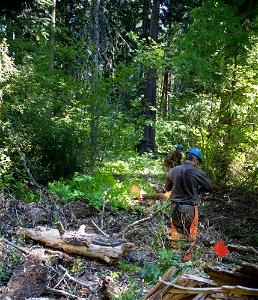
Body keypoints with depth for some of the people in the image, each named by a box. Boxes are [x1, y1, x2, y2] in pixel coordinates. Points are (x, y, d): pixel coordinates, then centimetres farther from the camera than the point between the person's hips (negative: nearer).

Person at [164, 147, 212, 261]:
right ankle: (186, 259, 22)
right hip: (190, 209, -3)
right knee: (190, 235, 12)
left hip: (175, 208, 3)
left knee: (176, 234, 16)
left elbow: (167, 187, 10)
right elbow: (209, 186, 1)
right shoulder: (198, 173, -15)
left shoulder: (173, 171, -4)